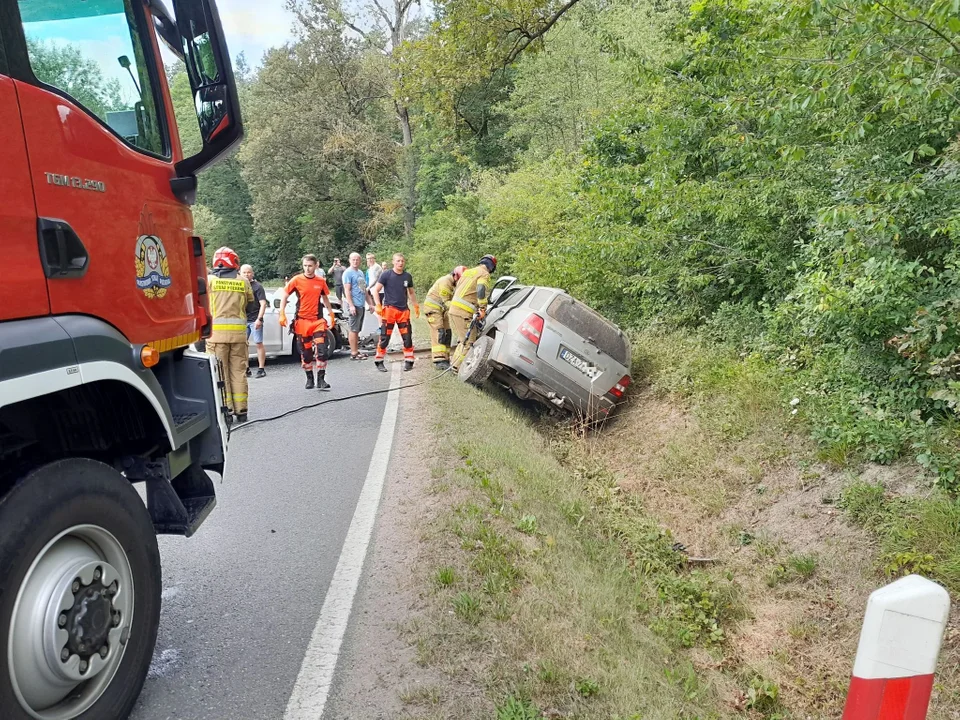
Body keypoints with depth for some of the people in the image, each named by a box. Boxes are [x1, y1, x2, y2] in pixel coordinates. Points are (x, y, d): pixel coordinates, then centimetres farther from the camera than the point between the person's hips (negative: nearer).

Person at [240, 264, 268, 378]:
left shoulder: (257, 287, -3)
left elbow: (263, 304, -9)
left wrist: (259, 319, -18)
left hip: (255, 320, -5)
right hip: (243, 320, 5)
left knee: (258, 344, -2)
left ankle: (261, 369, 2)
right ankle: (246, 369, 12)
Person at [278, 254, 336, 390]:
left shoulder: (321, 281, 4)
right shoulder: (297, 280, -3)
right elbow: (284, 295, 2)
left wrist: (331, 313, 17)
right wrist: (282, 314, -5)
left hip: (318, 320, 1)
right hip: (302, 320, -1)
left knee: (322, 350, -9)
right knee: (305, 351, 7)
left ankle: (321, 379, -2)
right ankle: (309, 378, 21)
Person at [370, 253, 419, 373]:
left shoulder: (407, 276, 10)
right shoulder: (386, 275, -3)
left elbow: (411, 292, 22)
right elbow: (375, 290, -3)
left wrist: (416, 306, 14)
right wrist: (378, 305, -12)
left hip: (404, 310, 4)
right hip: (389, 309, -4)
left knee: (407, 337, 2)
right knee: (385, 337, -2)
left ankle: (409, 362, 11)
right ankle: (379, 362, 7)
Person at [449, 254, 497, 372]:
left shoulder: (468, 272, 25)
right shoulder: (484, 274, -2)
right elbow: (482, 290, -22)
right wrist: (483, 308, -18)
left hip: (453, 309, 9)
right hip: (464, 313, -9)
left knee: (465, 339, 19)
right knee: (469, 342, -4)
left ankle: (454, 361, 22)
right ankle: (457, 367, -3)